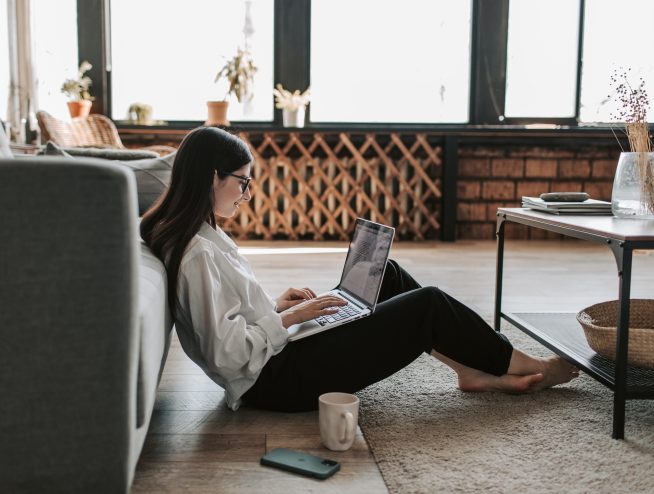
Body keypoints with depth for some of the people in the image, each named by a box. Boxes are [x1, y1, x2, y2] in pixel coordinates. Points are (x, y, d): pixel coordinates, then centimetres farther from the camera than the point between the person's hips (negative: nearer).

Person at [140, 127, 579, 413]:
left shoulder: (197, 235, 6)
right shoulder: (197, 253, -24)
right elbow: (228, 352, -27)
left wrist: (275, 305, 5)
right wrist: (289, 317, -16)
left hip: (279, 355, 10)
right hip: (278, 379, -10)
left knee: (387, 276, 12)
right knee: (428, 304, -6)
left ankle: (475, 370, 16)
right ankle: (526, 367, 17)